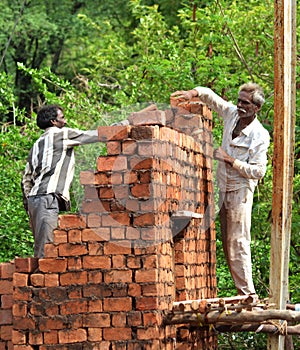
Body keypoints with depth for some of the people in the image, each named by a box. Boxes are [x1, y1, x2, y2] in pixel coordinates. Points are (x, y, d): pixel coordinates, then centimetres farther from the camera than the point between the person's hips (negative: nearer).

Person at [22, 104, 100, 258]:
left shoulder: (37, 144, 23)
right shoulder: (61, 134, 2)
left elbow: (26, 179, 22)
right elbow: (93, 136, 5)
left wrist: (28, 207, 24)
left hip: (33, 198, 9)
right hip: (48, 197, -9)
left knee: (41, 246, 7)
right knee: (45, 248, -15)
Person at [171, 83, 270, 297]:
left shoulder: (260, 136, -13)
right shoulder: (232, 114, 4)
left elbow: (258, 171, -17)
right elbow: (210, 96, 15)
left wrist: (230, 160, -19)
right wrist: (193, 93, -5)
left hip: (240, 191, -7)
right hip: (222, 189, 7)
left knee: (238, 243, -13)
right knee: (227, 244, 5)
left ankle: (248, 293, -12)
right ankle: (243, 291, 8)